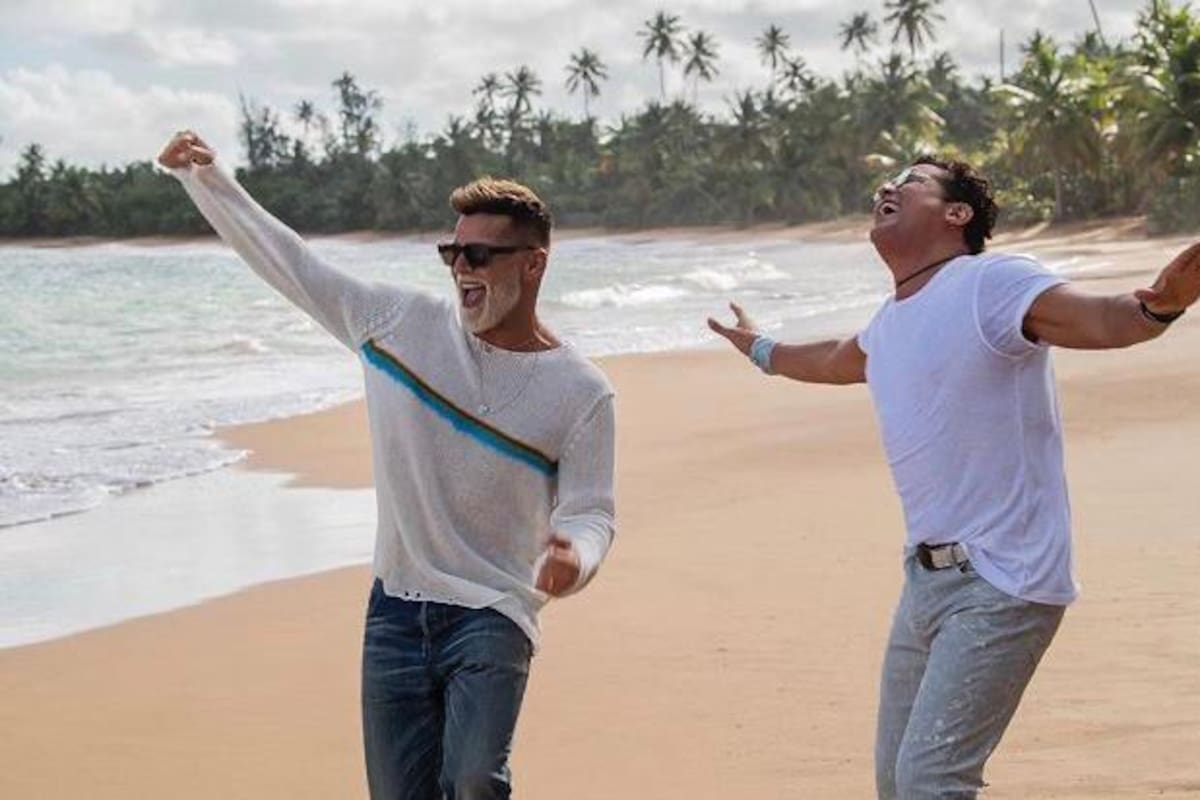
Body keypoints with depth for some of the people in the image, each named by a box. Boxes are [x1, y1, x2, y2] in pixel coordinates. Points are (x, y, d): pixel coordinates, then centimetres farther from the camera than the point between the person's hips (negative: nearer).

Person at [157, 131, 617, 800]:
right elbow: (291, 262, 8)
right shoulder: (403, 324, 3)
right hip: (395, 616, 3)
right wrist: (208, 178, 4)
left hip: (492, 618, -3)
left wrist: (573, 557, -30)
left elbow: (590, 514, -6)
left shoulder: (582, 392, -5)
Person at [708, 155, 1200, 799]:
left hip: (1001, 584, -9)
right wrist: (761, 350, 56)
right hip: (926, 577, 9)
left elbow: (1097, 319, -30)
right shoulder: (889, 324, 13)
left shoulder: (991, 285, -13)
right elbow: (833, 361, 37)